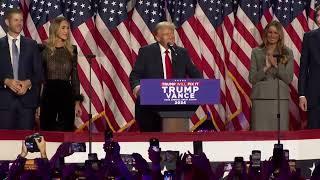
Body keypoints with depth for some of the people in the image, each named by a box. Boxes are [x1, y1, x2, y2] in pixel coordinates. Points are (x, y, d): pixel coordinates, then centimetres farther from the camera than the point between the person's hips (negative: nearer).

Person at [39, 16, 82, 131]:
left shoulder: (72, 51, 7)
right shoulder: (44, 50, -2)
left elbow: (75, 77, 10)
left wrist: (77, 102, 6)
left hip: (67, 93, 3)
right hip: (49, 93, -2)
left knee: (66, 130, 4)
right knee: (47, 129, 3)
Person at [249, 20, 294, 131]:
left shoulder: (287, 53, 7)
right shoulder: (256, 52, 7)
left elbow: (288, 79, 0)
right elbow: (252, 78, 2)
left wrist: (276, 65, -11)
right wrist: (266, 67, -11)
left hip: (280, 98, 0)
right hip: (260, 98, 0)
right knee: (259, 132, -3)